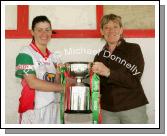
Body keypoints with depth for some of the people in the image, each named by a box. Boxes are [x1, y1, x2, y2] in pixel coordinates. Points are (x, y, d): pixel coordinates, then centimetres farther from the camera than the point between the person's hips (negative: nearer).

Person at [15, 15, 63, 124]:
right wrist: (62, 87, -12)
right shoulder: (25, 54, -7)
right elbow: (33, 83, -15)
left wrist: (60, 73, -8)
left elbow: (57, 83, 13)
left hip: (54, 109, 6)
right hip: (34, 111, -5)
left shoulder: (53, 57, 11)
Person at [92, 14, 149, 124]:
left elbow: (134, 81, -14)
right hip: (107, 110, 3)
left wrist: (109, 73, -25)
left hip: (132, 108, -3)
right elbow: (100, 88, 13)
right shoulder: (99, 57, 10)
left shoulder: (133, 49, -1)